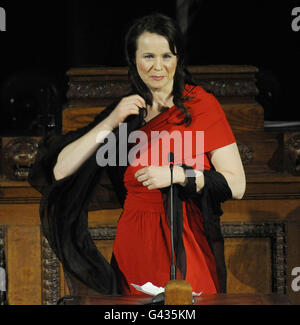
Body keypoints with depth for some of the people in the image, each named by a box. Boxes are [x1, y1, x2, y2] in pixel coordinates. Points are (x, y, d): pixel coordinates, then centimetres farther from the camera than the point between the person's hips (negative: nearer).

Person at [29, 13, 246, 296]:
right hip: (135, 245, 3)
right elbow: (60, 170, -2)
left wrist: (178, 174, -19)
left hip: (188, 246, -3)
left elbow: (236, 185, -8)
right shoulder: (125, 110, 8)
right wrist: (111, 122, -9)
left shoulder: (201, 104, -2)